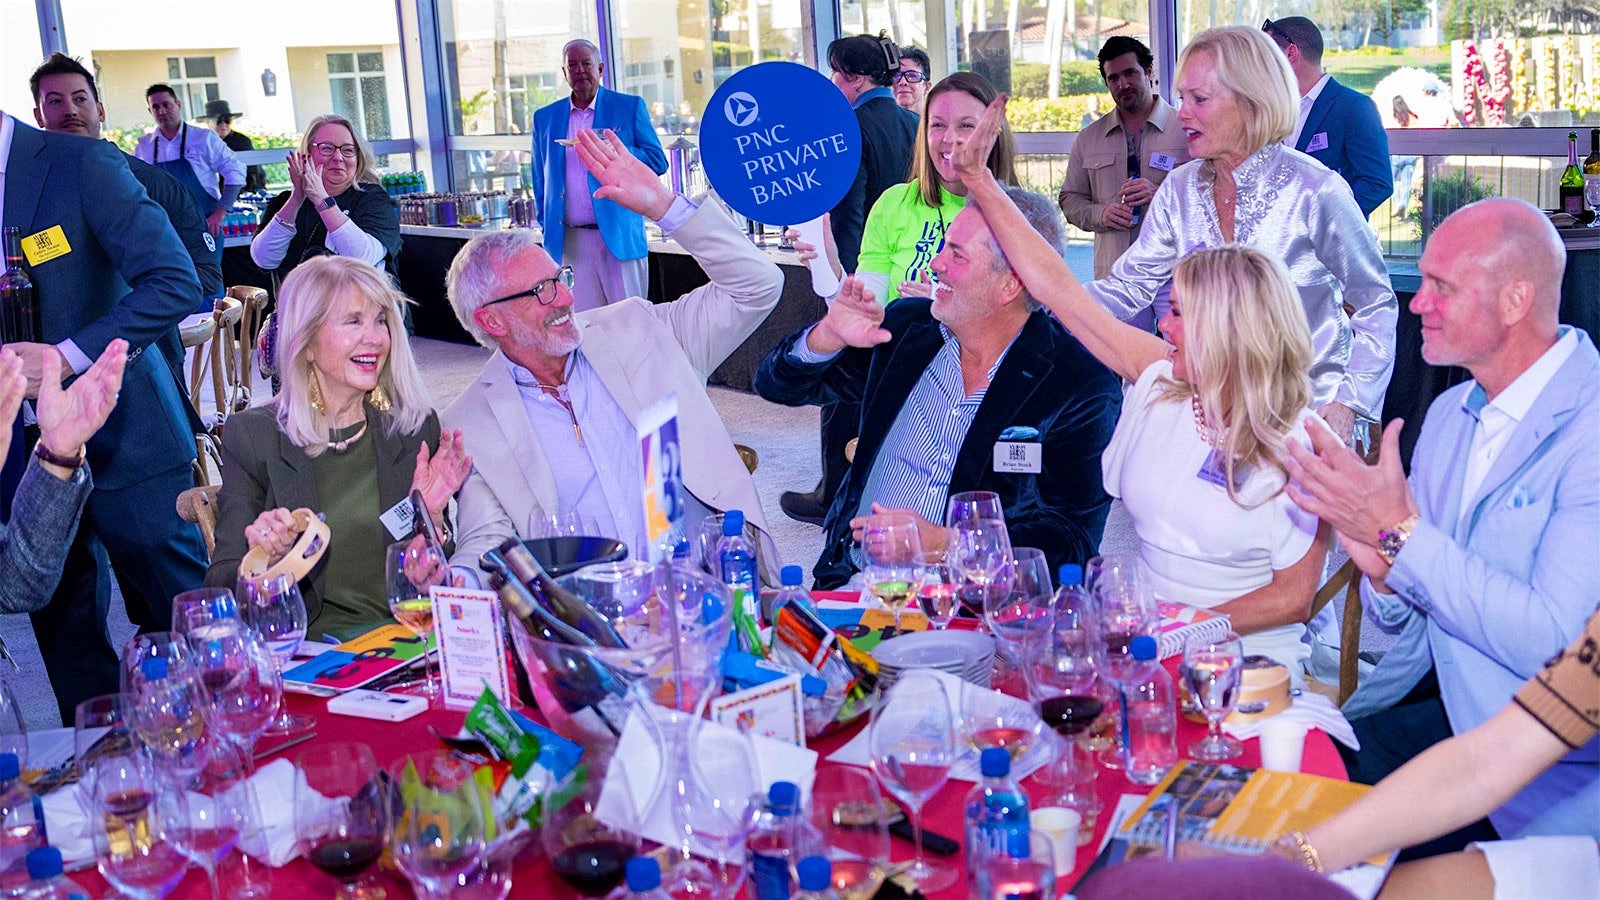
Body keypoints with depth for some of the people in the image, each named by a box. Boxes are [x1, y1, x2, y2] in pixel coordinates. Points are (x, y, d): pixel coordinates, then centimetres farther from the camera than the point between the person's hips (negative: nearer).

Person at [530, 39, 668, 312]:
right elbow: (541, 180, 18)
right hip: (571, 241, 2)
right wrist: (548, 231, 9)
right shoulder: (545, 118, 14)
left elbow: (658, 162, 0)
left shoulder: (630, 106, 5)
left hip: (619, 235, -2)